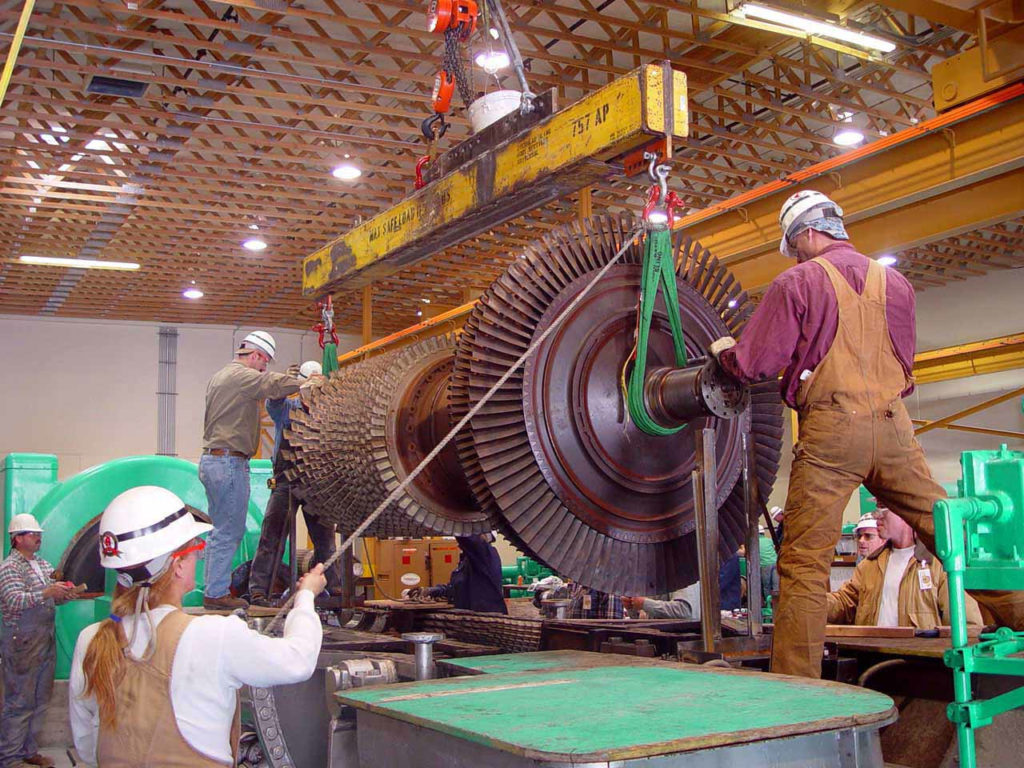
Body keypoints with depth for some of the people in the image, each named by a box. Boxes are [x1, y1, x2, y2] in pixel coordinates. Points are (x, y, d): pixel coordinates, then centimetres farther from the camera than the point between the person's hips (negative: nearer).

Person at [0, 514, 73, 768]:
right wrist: (46, 593, -33)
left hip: (46, 640, 8)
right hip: (21, 642, -8)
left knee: (40, 700, 12)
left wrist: (66, 593, -4)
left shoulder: (44, 565, 13)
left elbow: (54, 598, 18)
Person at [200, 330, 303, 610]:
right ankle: (216, 593, -1)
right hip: (229, 462, -10)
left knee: (221, 531, 14)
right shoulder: (242, 376, -11)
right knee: (230, 531, -4)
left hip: (211, 460, 10)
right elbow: (277, 384, -20)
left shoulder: (219, 376, 20)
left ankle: (214, 589, 18)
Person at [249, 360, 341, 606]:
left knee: (325, 537, 8)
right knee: (273, 536, -5)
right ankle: (258, 589, -3)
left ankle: (335, 587, 17)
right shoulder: (286, 407, 6)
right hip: (286, 481, -2)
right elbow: (273, 401, -13)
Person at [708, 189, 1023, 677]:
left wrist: (723, 352, 18)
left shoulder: (796, 283, -1)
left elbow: (755, 366, -3)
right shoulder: (894, 282, 15)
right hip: (894, 422, 5)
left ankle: (794, 686, -4)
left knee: (804, 560, -3)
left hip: (830, 426, -5)